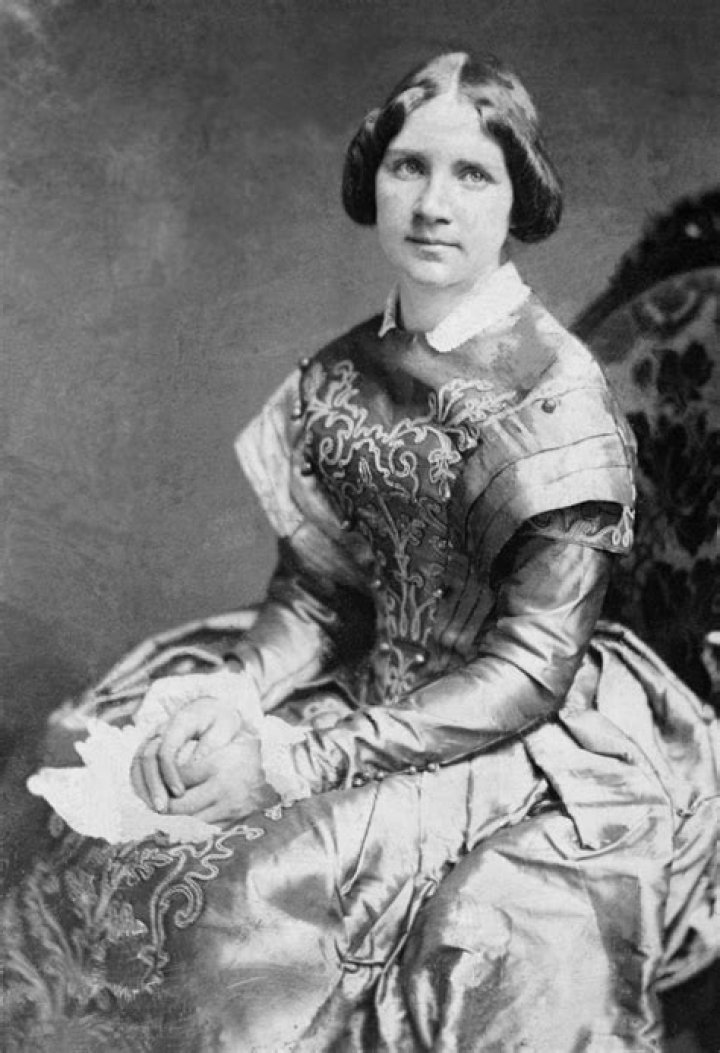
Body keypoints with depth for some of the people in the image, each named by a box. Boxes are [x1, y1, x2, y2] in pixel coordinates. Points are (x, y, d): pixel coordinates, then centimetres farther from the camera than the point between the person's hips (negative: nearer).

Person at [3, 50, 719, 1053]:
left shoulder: (557, 398, -16)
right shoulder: (338, 377, 3)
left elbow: (528, 671, -17)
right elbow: (314, 589, 7)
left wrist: (300, 761, -22)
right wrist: (239, 688, -14)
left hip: (520, 748, -5)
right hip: (371, 700, 6)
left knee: (248, 903, -25)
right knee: (101, 856, -9)